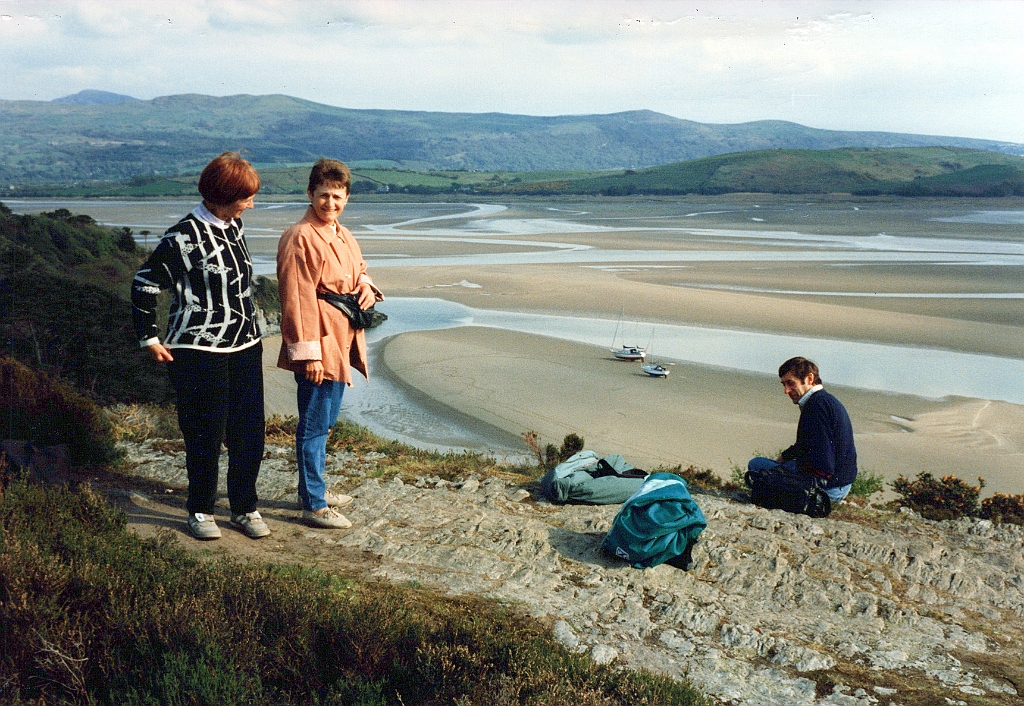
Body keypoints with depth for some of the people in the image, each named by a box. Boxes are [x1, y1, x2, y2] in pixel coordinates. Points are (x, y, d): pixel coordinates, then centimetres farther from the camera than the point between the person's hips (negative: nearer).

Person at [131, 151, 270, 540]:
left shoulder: (234, 226, 7)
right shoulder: (184, 237, -13)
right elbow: (145, 283, -6)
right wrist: (149, 338, -2)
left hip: (245, 346, 6)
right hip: (199, 351, -6)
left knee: (250, 433, 7)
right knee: (206, 434, 2)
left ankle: (244, 508, 21)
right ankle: (200, 510, 21)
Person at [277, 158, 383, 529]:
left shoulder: (343, 236, 12)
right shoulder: (300, 238, -16)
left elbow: (358, 273, 26)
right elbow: (297, 300, -19)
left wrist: (367, 287, 2)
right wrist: (309, 353, -21)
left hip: (341, 342, 9)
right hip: (317, 346, -9)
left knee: (325, 421, 19)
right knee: (314, 425, 0)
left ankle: (315, 488, 33)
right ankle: (314, 505, 10)